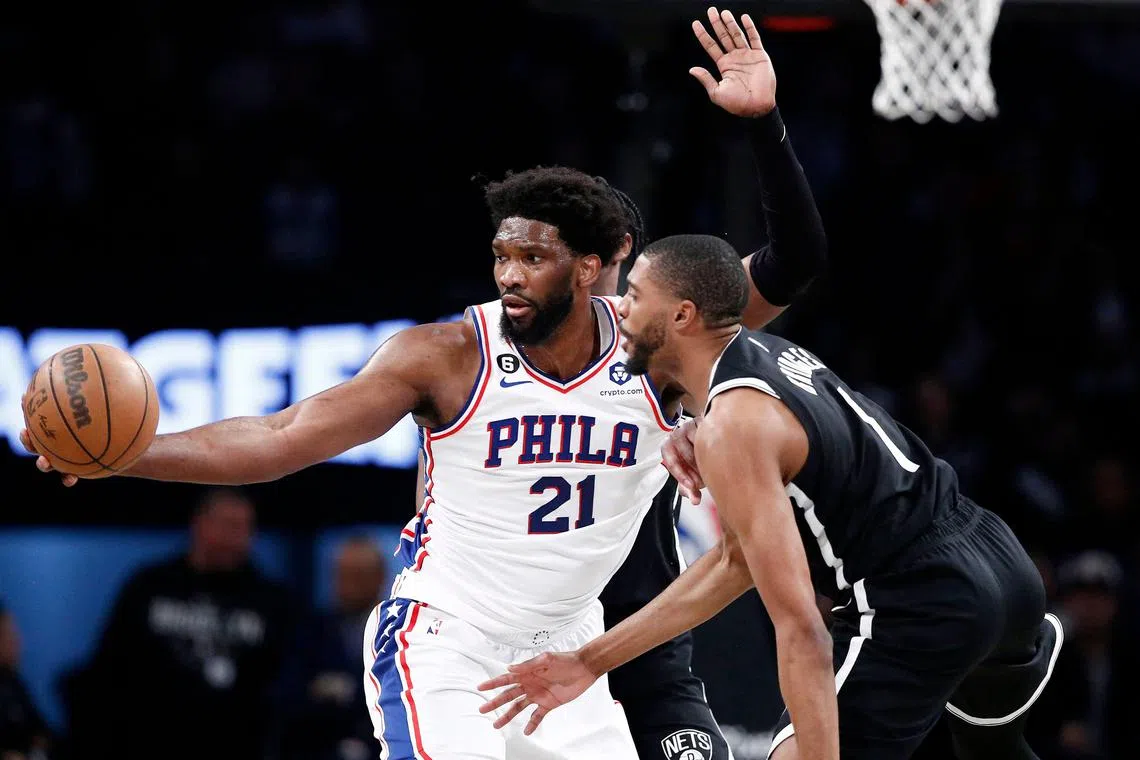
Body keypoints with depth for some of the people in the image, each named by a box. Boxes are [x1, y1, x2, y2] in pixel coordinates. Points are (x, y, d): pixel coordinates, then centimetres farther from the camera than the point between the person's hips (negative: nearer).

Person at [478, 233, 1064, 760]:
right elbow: (737, 563, 18)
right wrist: (591, 662, 19)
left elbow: (800, 629, -25)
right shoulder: (771, 354, 11)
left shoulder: (731, 427, -18)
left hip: (921, 607, -10)